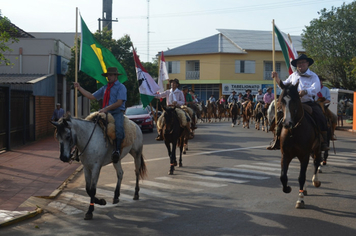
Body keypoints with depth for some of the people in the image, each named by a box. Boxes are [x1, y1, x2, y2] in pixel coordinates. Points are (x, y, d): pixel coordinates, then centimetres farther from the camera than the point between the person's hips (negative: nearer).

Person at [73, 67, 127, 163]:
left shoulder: (121, 87, 2)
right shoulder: (104, 88, 22)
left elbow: (119, 102, -11)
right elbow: (92, 96, 22)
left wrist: (106, 108, -20)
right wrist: (79, 88, 17)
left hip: (117, 113, -7)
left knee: (119, 127, -35)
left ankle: (117, 150, -32)